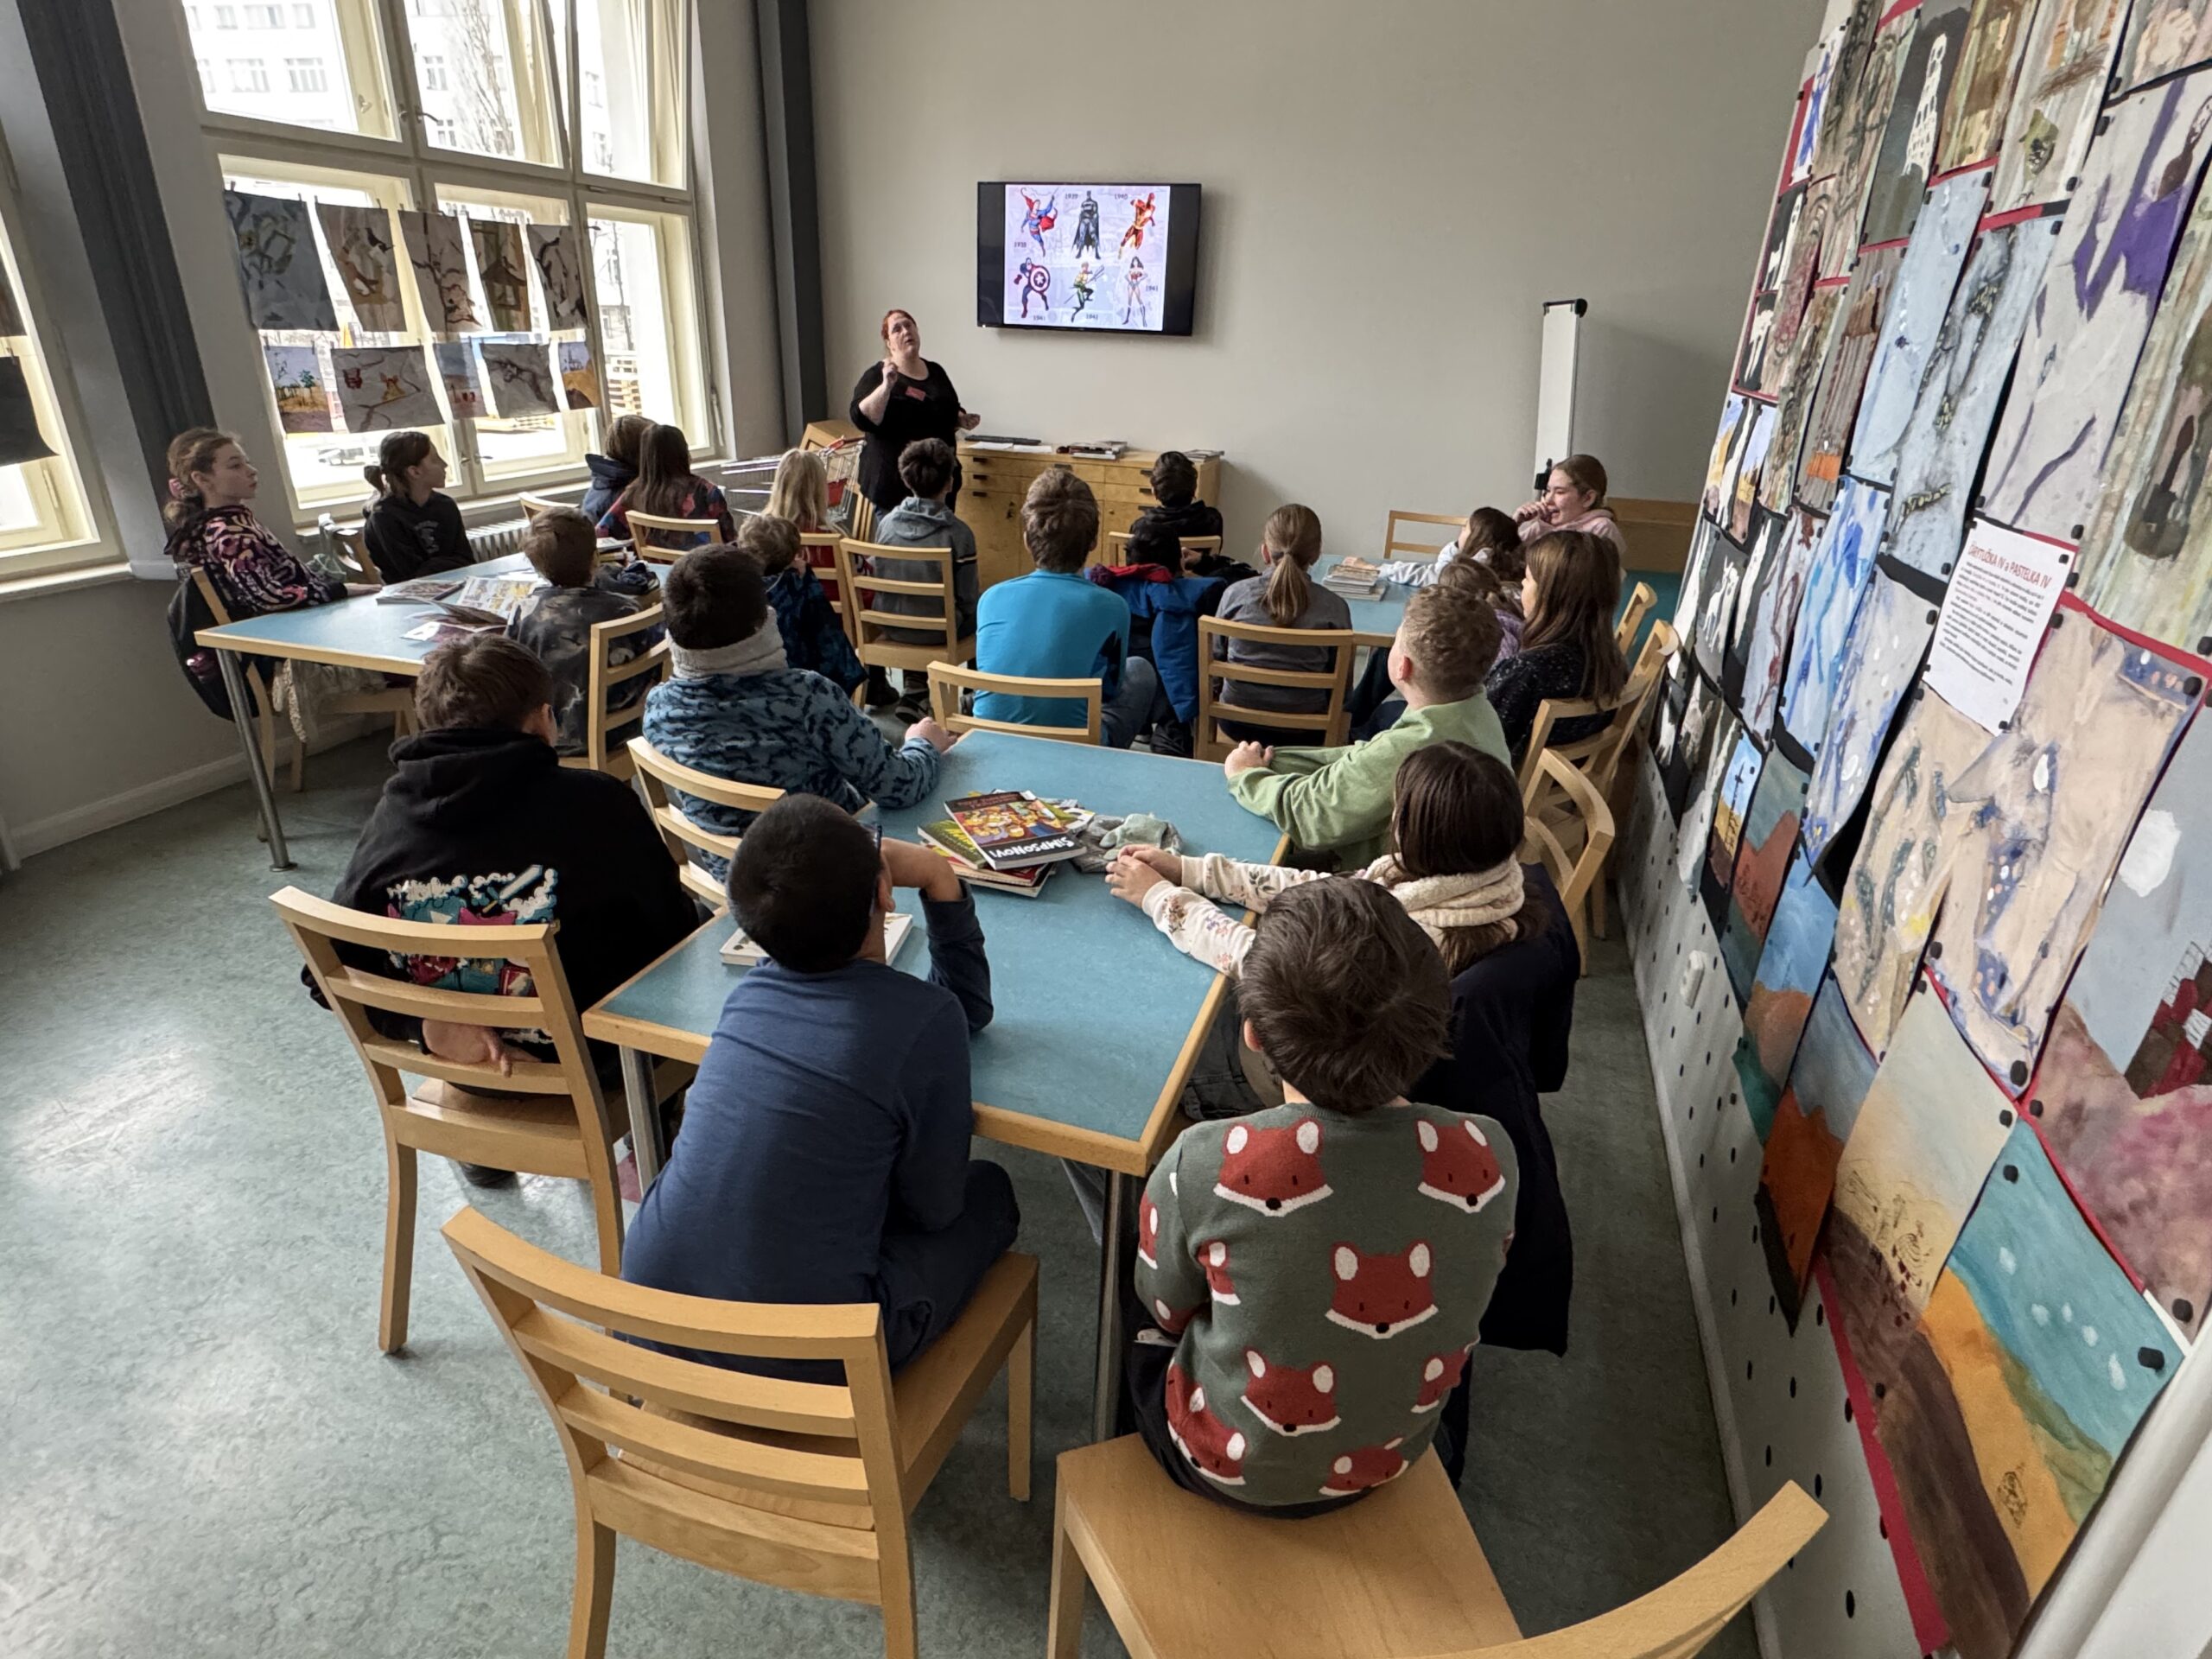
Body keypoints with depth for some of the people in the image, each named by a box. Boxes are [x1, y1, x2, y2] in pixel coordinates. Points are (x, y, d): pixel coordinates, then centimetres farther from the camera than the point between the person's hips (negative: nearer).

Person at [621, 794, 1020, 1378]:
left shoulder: (752, 988, -2)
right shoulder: (923, 1019, -22)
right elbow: (933, 1206, -5)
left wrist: (939, 880, 0)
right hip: (797, 1362, -5)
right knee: (990, 1193, 15)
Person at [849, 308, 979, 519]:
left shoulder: (936, 371, 11)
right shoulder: (877, 375, -5)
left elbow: (949, 413, 23)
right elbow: (862, 419, -18)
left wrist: (962, 420, 2)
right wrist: (886, 385, -28)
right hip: (895, 483, -5)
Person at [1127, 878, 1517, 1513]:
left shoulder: (1207, 1164, -36)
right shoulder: (1490, 1155, -25)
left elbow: (1166, 1311, -14)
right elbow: (1458, 1297, -3)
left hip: (1230, 1469, -3)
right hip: (1391, 1459, 4)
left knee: (1138, 1322, 28)